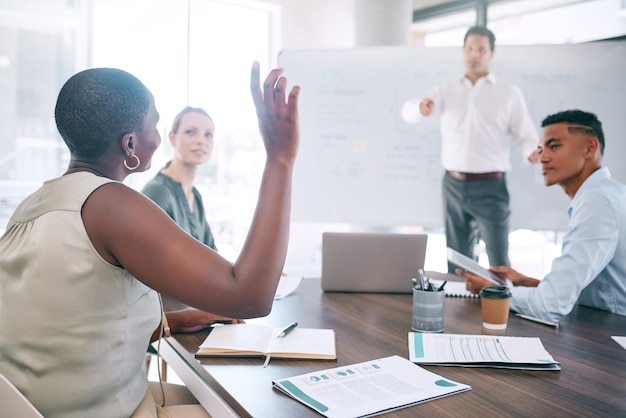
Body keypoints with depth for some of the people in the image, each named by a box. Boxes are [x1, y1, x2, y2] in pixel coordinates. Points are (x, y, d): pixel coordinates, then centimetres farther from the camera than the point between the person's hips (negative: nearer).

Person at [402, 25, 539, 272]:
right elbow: (408, 111, -2)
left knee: (498, 261, -3)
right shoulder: (447, 90, 11)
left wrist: (533, 152, -23)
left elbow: (526, 135, 1)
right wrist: (421, 107, -26)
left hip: (490, 186, -2)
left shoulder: (509, 92, 5)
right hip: (453, 185, 3)